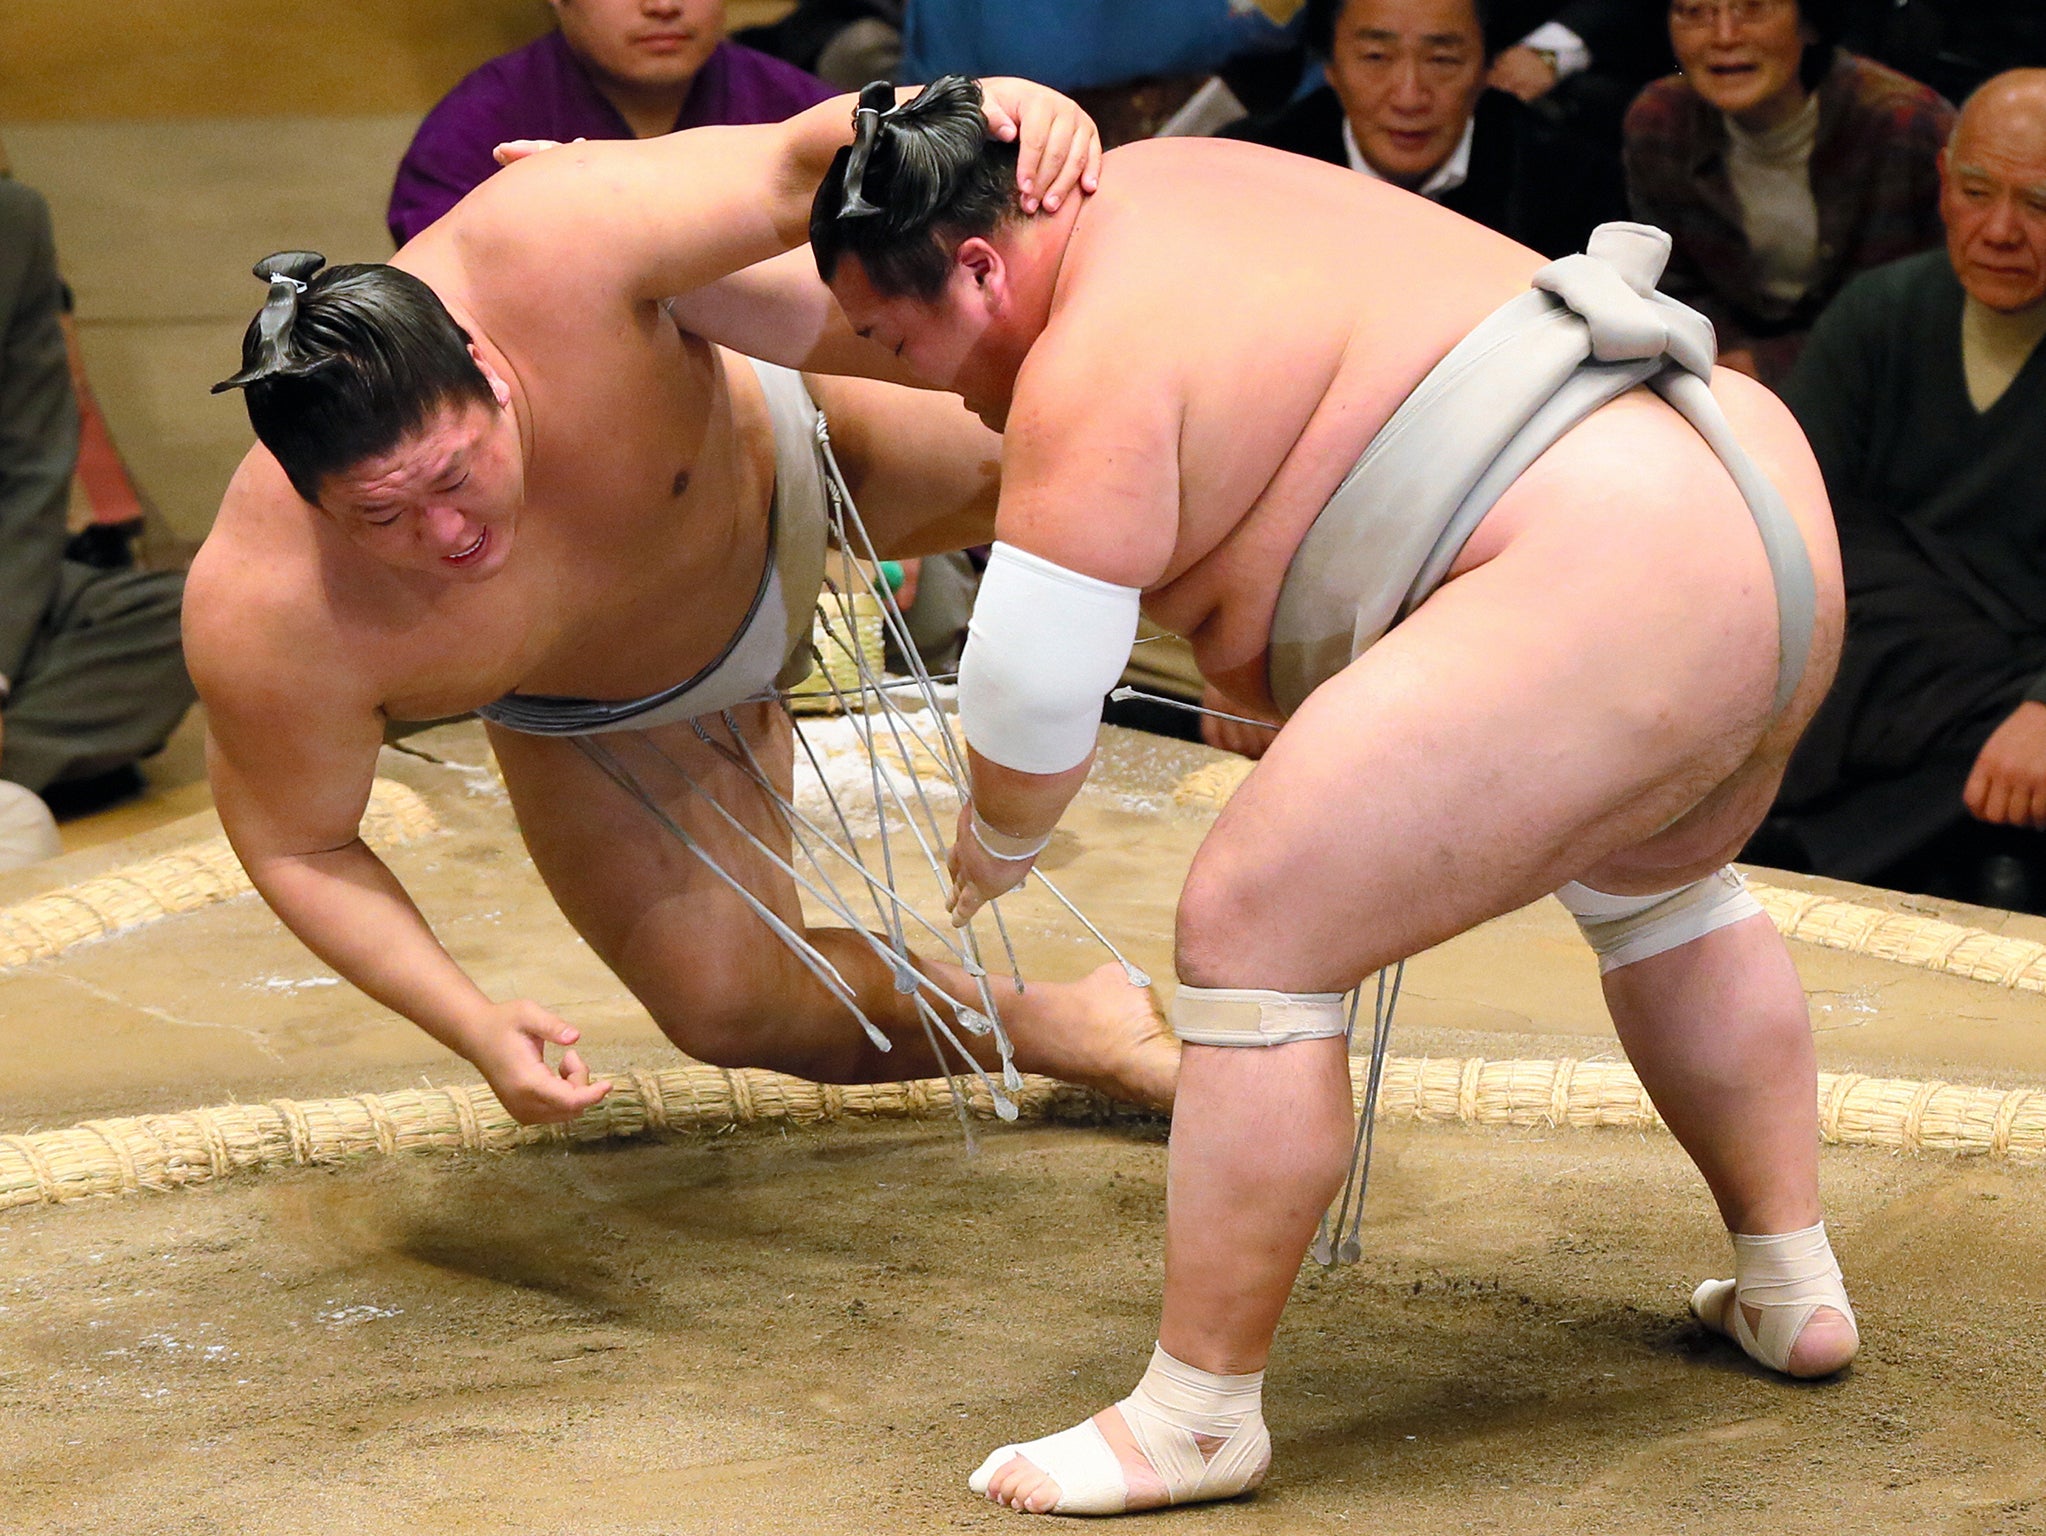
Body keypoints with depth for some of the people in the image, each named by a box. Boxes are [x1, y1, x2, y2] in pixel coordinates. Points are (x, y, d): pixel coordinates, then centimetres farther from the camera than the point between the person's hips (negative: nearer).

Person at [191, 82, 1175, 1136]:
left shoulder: (551, 254, -45)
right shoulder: (266, 622, -40)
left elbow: (797, 166, -36)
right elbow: (296, 847, -22)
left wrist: (990, 106, -55)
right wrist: (478, 1030, -30)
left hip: (771, 453, 0)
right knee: (727, 1002, 0)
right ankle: (1051, 1029, 29)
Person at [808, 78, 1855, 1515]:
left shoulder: (1098, 369, -10)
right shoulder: (1150, 193, 19)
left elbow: (1031, 697, -8)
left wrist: (998, 844, 13)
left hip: (1594, 583, -11)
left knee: (1251, 934, -7)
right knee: (1655, 881, 36)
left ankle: (1197, 1415, -1)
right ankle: (1794, 1286, 40)